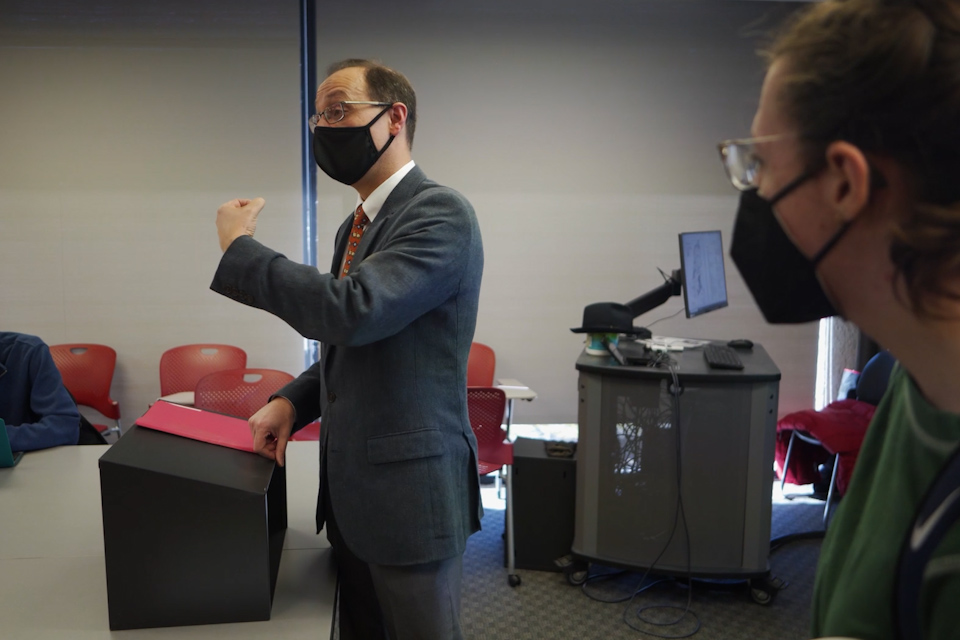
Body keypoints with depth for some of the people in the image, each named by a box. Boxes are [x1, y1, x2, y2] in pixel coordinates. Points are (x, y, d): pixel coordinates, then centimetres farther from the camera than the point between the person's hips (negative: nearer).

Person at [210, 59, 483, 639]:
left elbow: (354, 312, -30)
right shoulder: (356, 226, 13)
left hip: (411, 491, -8)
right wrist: (293, 401, 2)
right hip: (351, 491, 8)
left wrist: (240, 249, -16)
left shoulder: (441, 213, -16)